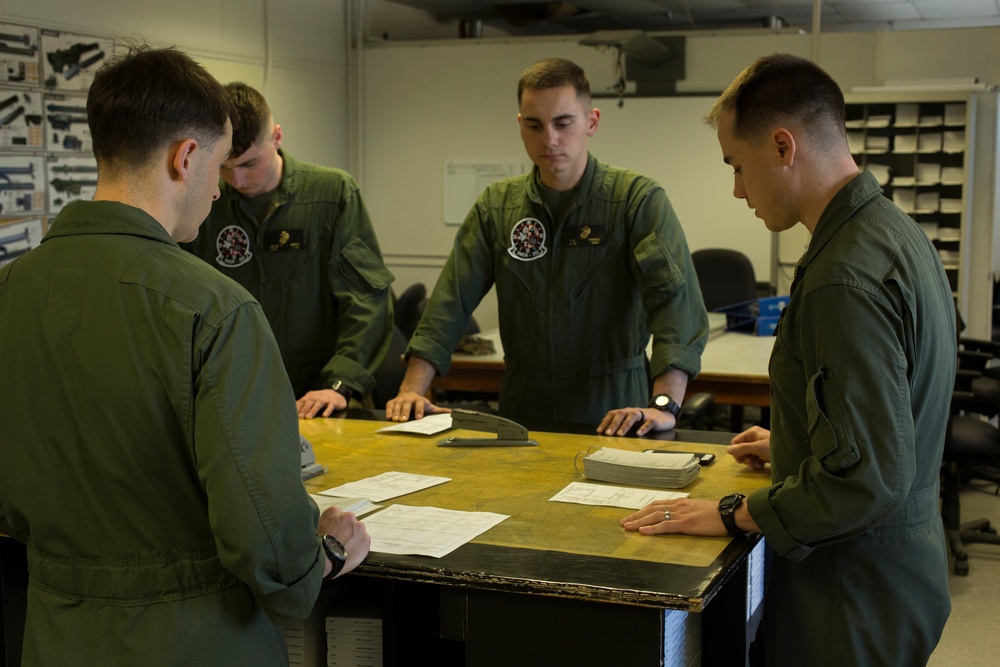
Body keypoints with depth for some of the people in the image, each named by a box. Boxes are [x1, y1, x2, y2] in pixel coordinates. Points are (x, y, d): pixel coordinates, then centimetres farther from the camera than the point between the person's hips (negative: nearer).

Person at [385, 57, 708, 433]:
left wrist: (665, 405, -29)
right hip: (522, 414, 3)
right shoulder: (496, 207, 9)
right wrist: (412, 391, -6)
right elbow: (450, 303, 5)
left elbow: (675, 298, -15)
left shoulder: (638, 199, -4)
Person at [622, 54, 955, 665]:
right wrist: (793, 446, 24)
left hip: (856, 588, -10)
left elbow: (867, 476, -28)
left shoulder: (845, 278, -27)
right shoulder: (895, 231, 6)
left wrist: (734, 516, -18)